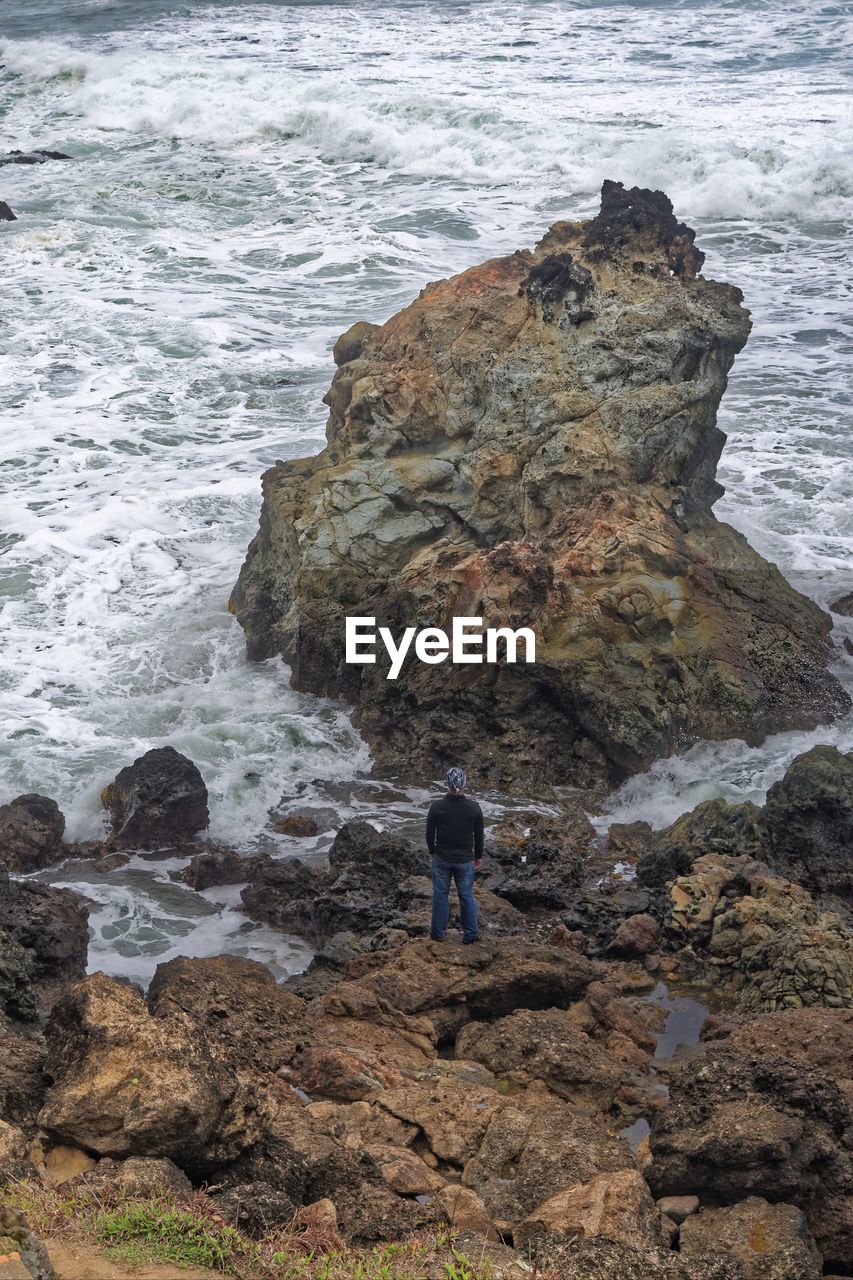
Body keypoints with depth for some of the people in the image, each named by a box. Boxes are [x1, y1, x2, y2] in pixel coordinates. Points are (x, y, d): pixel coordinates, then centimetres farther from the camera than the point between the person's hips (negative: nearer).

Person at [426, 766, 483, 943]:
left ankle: (437, 933, 25)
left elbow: (429, 834, -6)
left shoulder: (437, 807, -16)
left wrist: (433, 851, 13)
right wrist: (478, 856, 12)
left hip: (442, 859, 0)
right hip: (465, 860, 0)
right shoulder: (474, 808, -14)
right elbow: (479, 836, -4)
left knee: (441, 894, 14)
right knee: (466, 896, 15)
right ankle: (471, 934, 24)